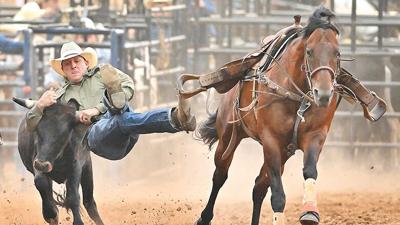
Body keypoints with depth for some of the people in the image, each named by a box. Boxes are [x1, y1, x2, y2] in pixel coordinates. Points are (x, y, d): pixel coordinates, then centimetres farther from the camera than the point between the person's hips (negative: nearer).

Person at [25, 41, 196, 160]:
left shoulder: (102, 73, 30)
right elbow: (31, 125, 24)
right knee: (121, 120, -37)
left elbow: (129, 87, 9)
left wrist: (97, 109, -2)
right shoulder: (60, 96, 31)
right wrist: (40, 106, 0)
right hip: (95, 134, -3)